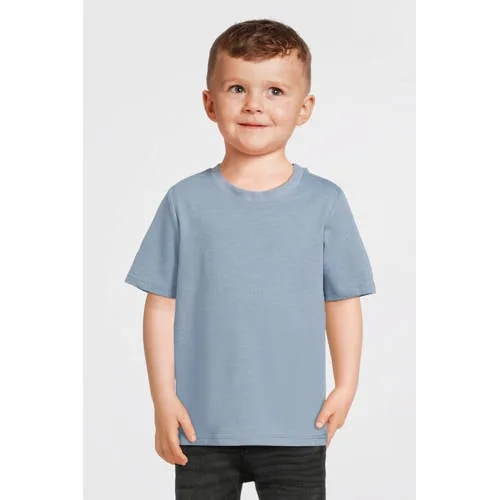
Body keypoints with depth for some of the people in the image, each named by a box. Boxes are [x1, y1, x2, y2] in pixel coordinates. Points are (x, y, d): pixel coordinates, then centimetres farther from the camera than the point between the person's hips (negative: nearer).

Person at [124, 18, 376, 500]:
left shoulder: (324, 202, -2)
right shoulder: (185, 202, -3)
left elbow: (343, 301, 4)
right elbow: (161, 304, -1)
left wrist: (346, 387, 1)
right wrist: (163, 398, -3)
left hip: (296, 426, 0)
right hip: (203, 424, 0)